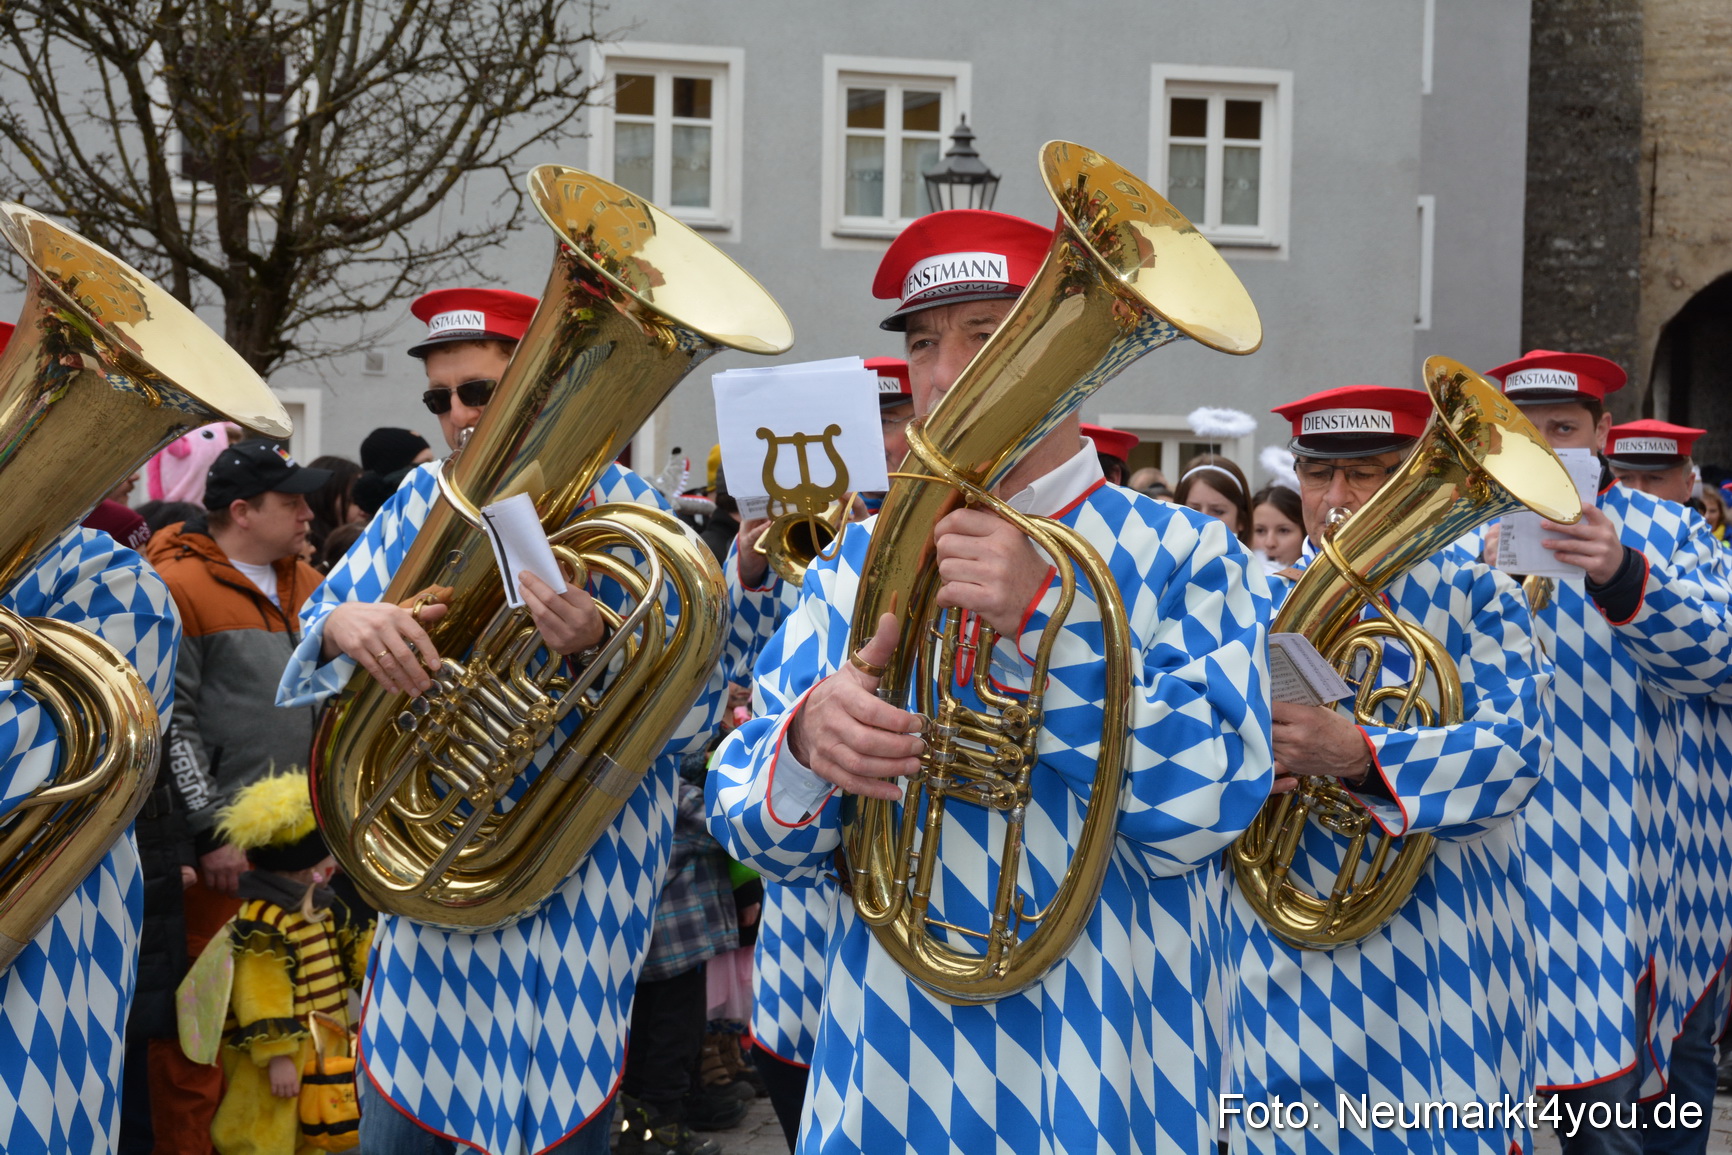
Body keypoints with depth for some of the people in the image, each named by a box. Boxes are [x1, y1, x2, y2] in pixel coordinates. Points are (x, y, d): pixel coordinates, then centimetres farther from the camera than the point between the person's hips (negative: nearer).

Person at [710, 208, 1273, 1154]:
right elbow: (756, 832, 2)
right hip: (883, 1074, 3)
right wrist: (807, 743, -20)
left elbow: (1199, 812, -15)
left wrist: (1043, 620, -23)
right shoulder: (860, 563, 5)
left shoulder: (1183, 556, -4)